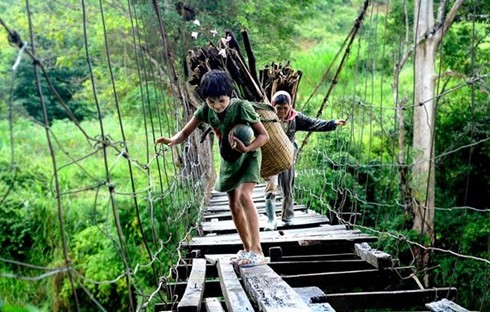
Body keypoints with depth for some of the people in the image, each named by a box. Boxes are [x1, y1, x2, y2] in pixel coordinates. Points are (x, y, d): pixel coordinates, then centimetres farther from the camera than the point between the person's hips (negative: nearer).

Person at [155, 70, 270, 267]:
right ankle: (247, 249, 24)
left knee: (244, 197, -26)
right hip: (228, 160, 6)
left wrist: (247, 148, -42)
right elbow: (185, 133, -13)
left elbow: (264, 135, -24)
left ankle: (257, 251, -26)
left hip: (248, 156, -6)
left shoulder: (242, 107, -28)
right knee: (233, 204, 10)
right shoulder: (205, 110, -15)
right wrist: (172, 141, -35)